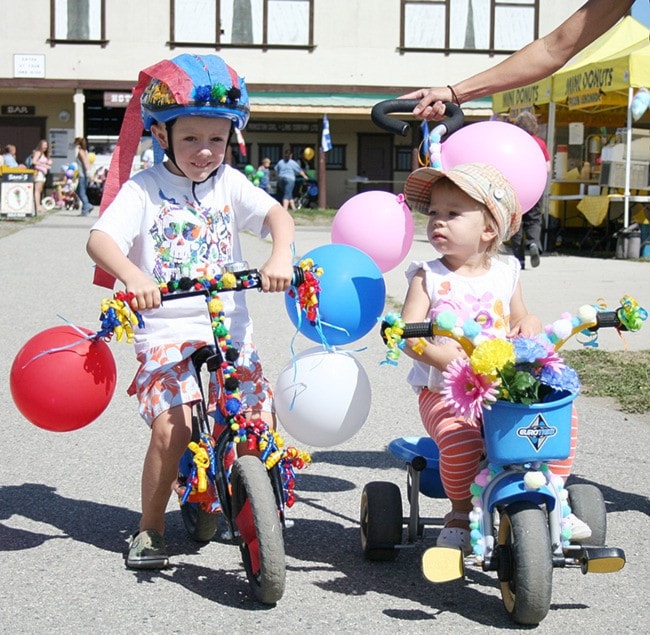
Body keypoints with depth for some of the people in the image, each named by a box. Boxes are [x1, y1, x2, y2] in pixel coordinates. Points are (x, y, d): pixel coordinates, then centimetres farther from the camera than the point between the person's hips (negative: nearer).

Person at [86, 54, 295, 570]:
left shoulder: (228, 183, 7)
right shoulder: (144, 189, -3)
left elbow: (276, 214, -6)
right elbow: (100, 239, -16)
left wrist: (281, 257, -28)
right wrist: (131, 275, -37)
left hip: (230, 329, 3)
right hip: (166, 334, -3)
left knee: (261, 423, -5)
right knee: (172, 425, -20)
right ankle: (150, 528, 1)